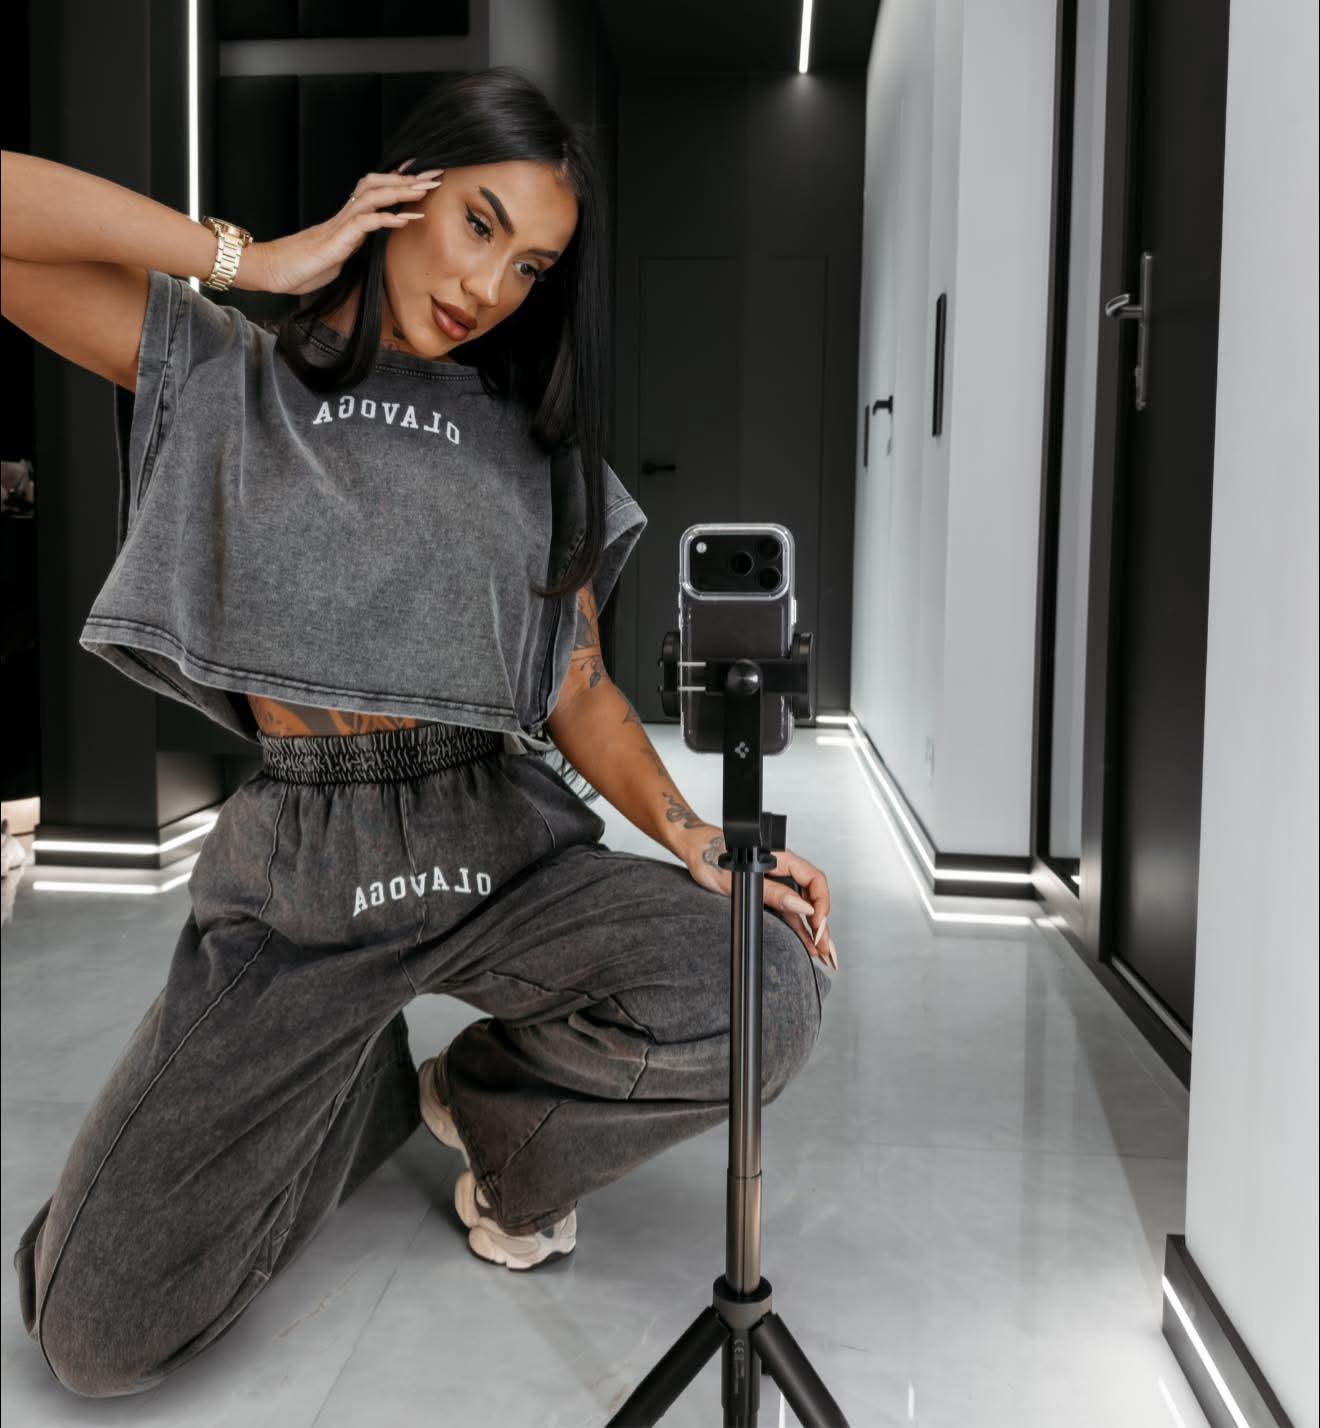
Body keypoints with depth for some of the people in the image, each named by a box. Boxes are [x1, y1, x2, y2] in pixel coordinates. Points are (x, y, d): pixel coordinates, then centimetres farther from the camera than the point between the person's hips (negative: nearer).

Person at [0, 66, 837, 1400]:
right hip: (294, 868, -1)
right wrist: (255, 258, -6)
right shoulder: (220, 376, 6)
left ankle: (489, 1104, 7)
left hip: (502, 840, 2)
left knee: (762, 994, -28)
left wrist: (684, 831, -10)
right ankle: (367, 1086, 22)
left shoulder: (536, 446, 12)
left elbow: (579, 688, 7)